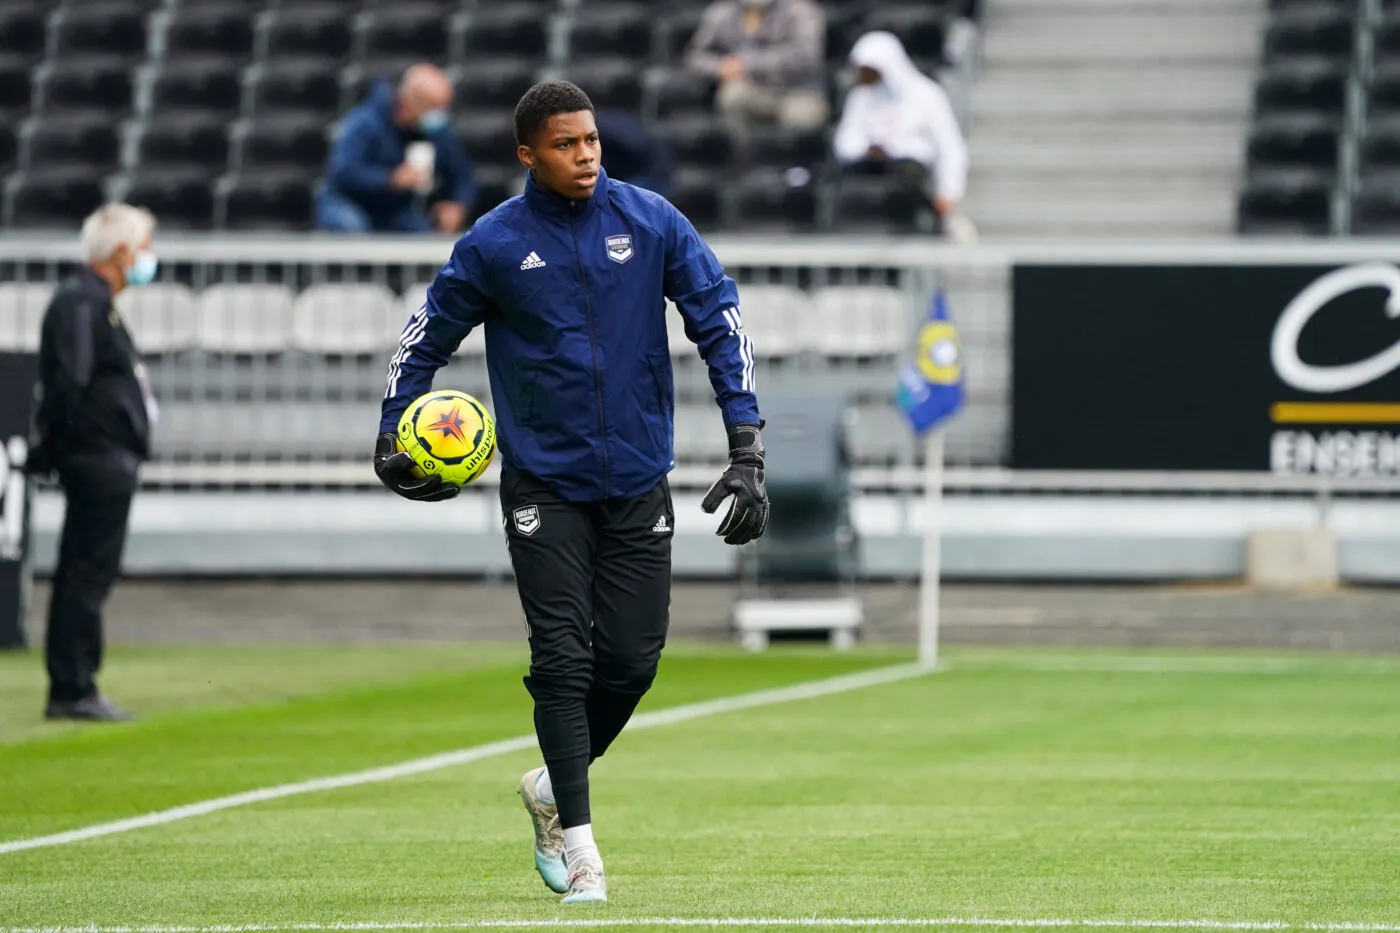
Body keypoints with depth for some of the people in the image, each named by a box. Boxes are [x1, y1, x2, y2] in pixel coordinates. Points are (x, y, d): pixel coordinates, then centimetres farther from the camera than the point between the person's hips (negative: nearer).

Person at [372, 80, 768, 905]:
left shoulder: (651, 221, -2)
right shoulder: (495, 244, -4)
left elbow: (721, 319, -2)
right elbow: (426, 341, 8)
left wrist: (747, 449, -10)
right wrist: (391, 442, -5)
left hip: (638, 482, 2)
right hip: (544, 486, -2)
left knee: (633, 661, 1)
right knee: (563, 658, -8)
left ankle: (554, 788, 26)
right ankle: (578, 839, -2)